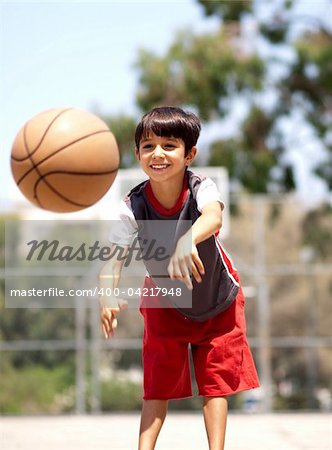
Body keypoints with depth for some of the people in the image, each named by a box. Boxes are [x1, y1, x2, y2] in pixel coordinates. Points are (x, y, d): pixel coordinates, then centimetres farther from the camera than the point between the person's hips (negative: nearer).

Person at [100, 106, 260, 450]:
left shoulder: (201, 188, -29)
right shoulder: (133, 206, -25)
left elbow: (213, 216, -52)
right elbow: (115, 253, -29)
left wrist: (188, 241, -75)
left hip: (217, 302, -1)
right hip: (165, 305, 1)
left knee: (215, 382, 3)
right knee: (158, 382, 2)